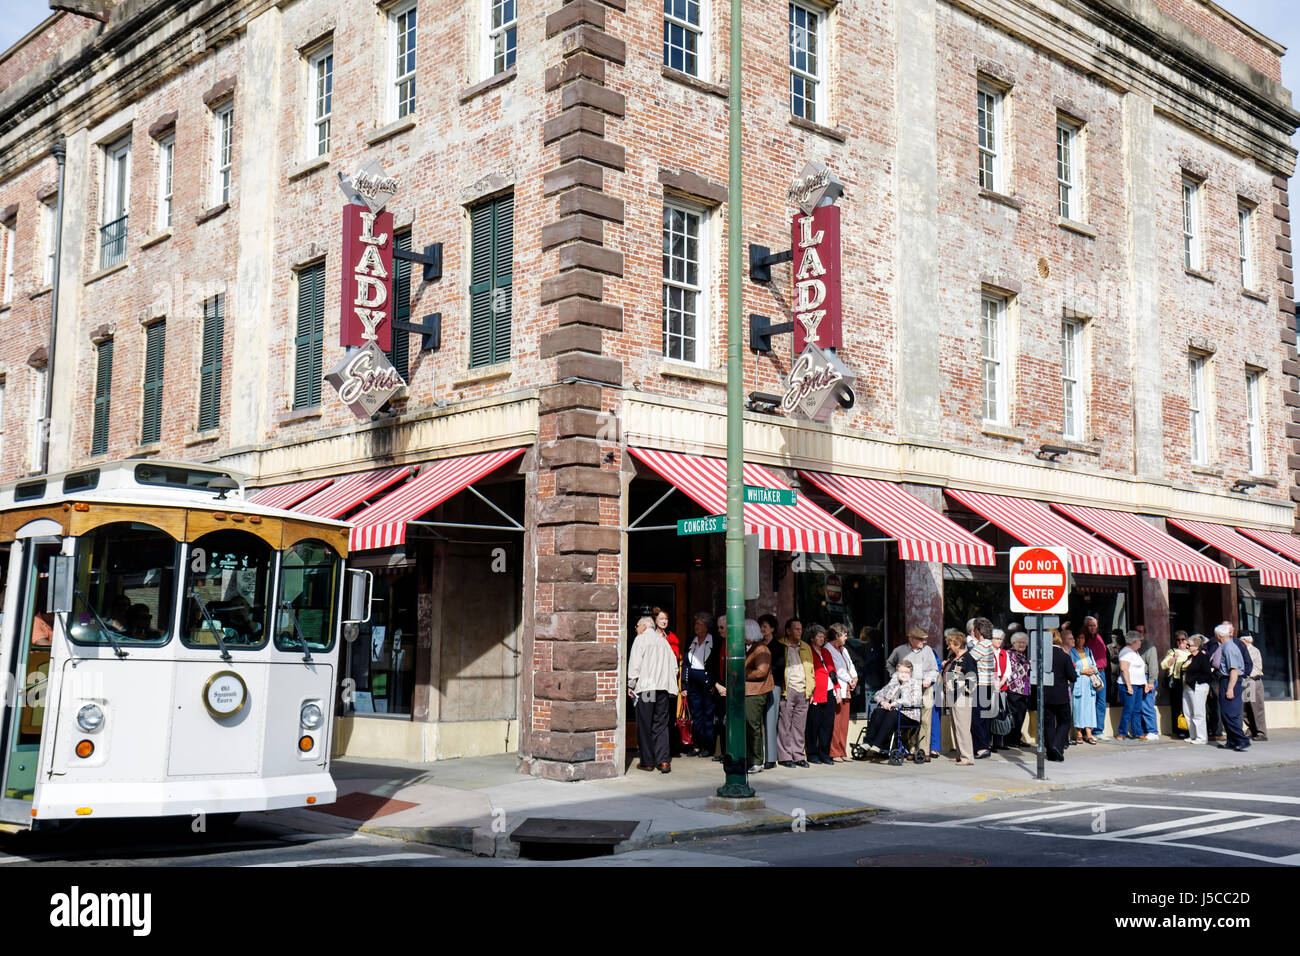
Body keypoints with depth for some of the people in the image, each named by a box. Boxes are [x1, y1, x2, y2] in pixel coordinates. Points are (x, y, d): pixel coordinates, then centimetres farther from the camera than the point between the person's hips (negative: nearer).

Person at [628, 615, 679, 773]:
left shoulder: (641, 639, 1)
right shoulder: (663, 641, 18)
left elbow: (635, 664, -7)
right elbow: (674, 666, 16)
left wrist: (631, 685, -1)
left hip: (645, 687, -5)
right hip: (663, 688, 5)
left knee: (644, 725, 2)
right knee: (661, 725, 7)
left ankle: (647, 762, 4)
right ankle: (663, 761, -3)